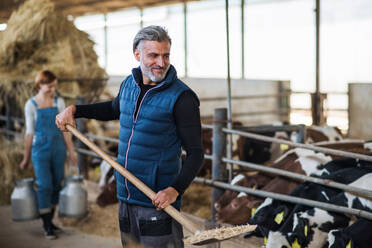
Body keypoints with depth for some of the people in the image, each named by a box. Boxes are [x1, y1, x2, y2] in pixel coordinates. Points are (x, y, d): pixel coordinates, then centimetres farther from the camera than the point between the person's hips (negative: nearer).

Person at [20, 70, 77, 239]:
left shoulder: (59, 102, 5)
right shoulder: (31, 105, -1)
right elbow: (30, 132, 3)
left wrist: (71, 151, 3)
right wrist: (26, 158, 5)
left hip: (58, 147, 3)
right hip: (40, 148, -3)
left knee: (56, 185, 6)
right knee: (44, 186, -7)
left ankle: (49, 221, 20)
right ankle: (47, 227, 1)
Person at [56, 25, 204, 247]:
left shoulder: (182, 97, -13)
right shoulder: (129, 84, 7)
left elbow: (195, 153, -13)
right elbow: (115, 109, 30)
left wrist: (176, 189, -25)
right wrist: (75, 110, 21)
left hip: (158, 201, -6)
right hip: (126, 199, 6)